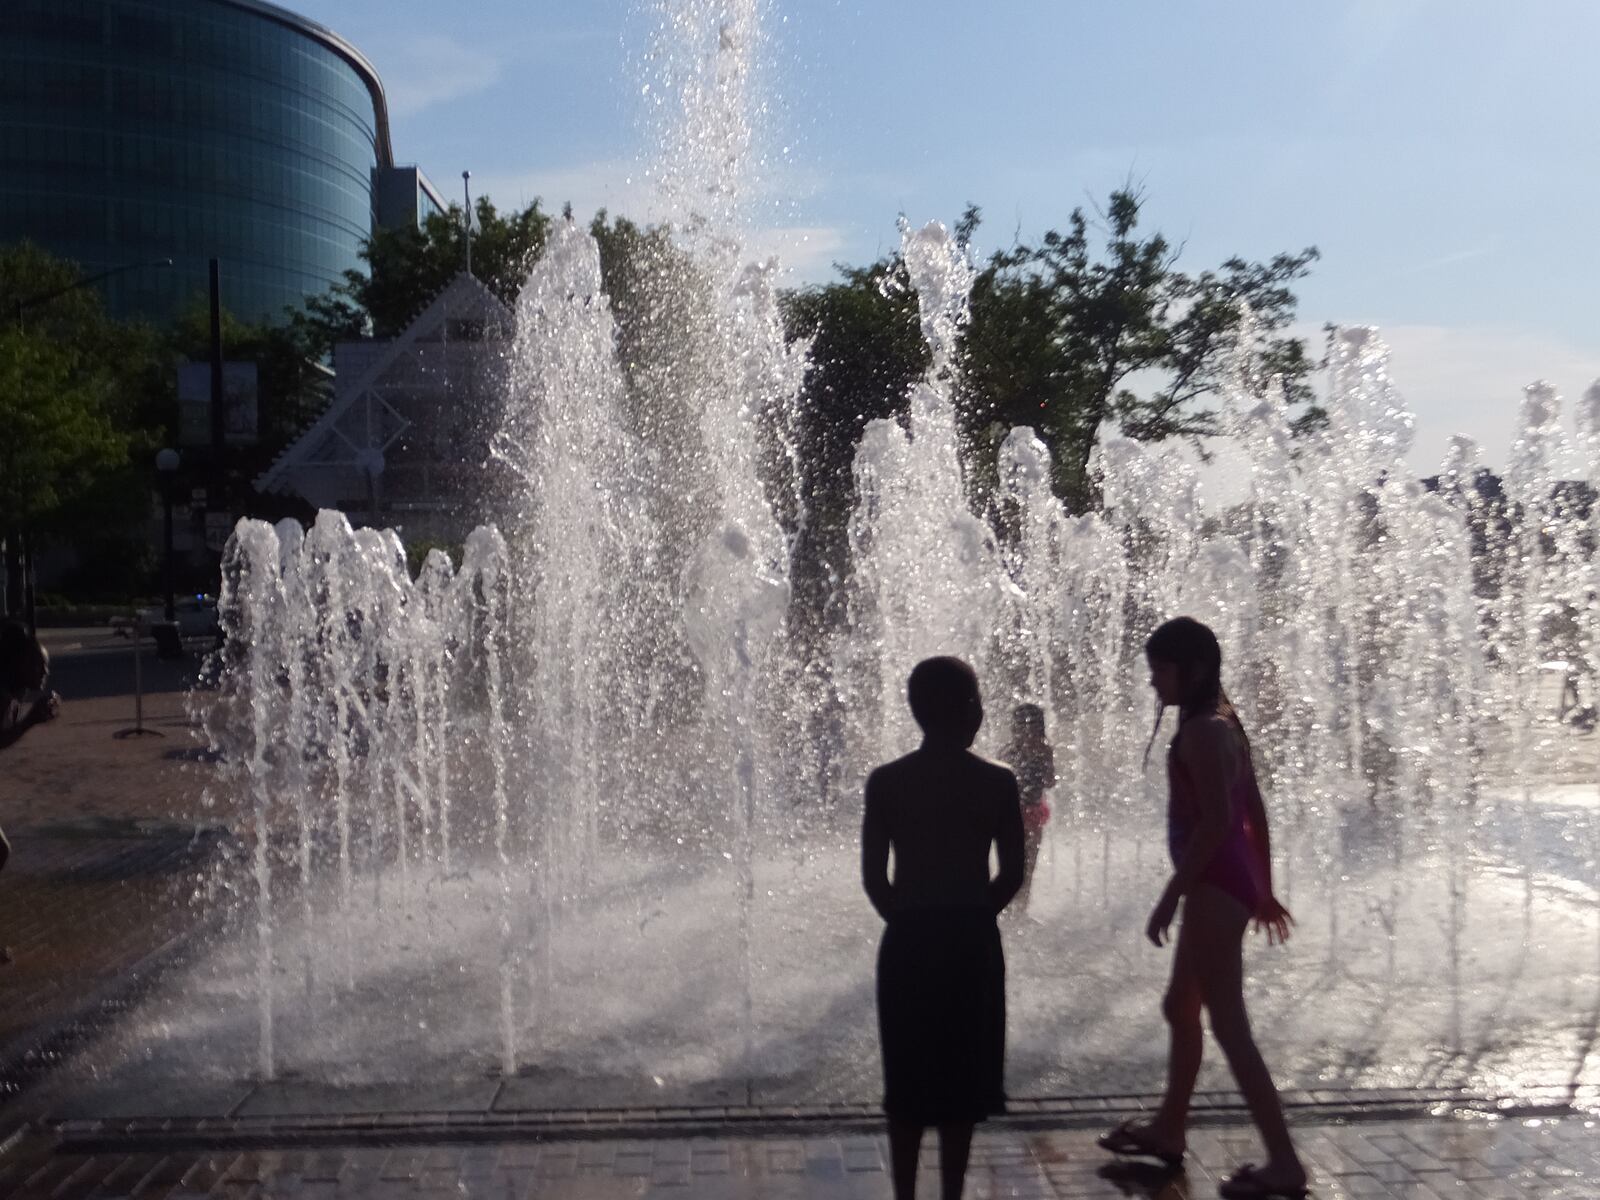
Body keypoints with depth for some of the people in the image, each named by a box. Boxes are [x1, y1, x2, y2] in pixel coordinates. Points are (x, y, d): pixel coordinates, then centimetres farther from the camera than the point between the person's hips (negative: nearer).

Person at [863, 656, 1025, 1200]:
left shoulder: (885, 781, -5)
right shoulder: (997, 782, -7)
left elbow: (873, 879, -4)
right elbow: (1012, 876, -4)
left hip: (906, 942, 1)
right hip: (972, 943, 0)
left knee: (906, 1081, 12)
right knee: (962, 1079, 11)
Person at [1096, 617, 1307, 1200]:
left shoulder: (1199, 732, -16)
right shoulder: (1223, 724, 13)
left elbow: (1214, 822, -23)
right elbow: (1254, 812, 16)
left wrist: (1170, 897, -19)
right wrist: (1263, 890, 20)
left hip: (1214, 887, -11)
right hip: (1235, 884, 11)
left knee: (1230, 1026, -4)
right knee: (1180, 1007, 21)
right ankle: (1168, 1129, 35)